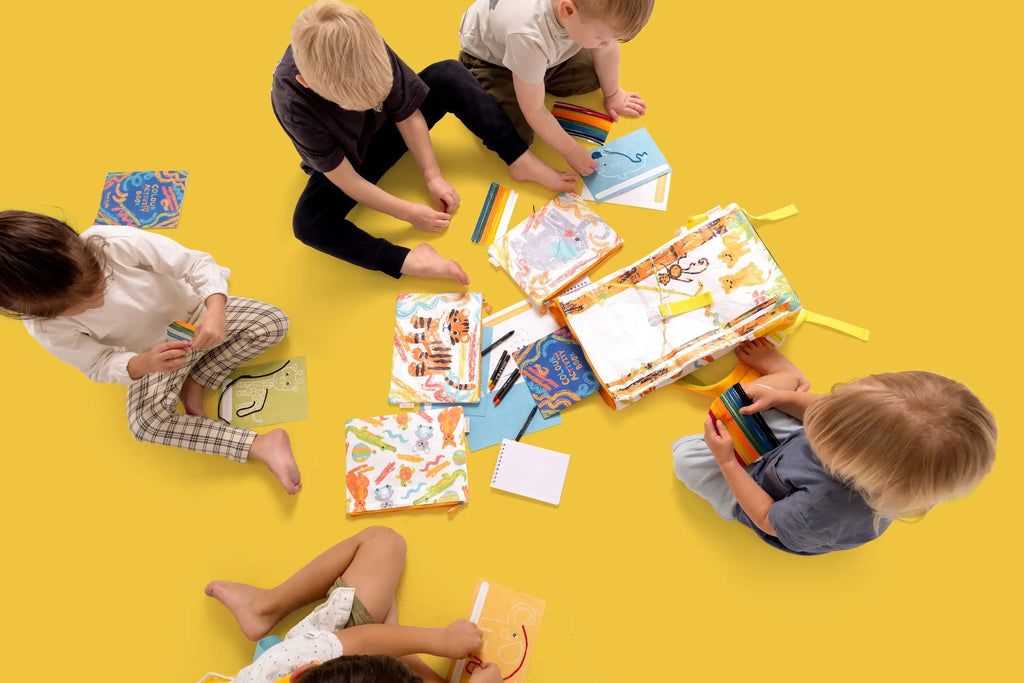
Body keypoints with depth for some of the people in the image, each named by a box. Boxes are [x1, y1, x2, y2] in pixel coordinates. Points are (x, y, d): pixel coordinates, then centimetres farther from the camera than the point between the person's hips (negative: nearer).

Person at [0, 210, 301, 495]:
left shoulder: (117, 242, -34)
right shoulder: (46, 328, -25)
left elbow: (196, 264, -27)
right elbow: (100, 366, -13)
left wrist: (216, 311, -45)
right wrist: (144, 364, -36)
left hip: (194, 313, 0)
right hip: (148, 354, 0)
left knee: (273, 323, -19)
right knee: (144, 423, -24)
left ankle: (194, 381, -12)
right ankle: (259, 446, -28)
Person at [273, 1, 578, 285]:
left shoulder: (370, 50, -30)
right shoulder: (292, 103, -36)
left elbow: (407, 115, -16)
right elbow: (345, 179, -29)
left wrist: (433, 176, -19)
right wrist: (409, 212, -26)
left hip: (387, 129, 3)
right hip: (348, 159, -2)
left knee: (448, 75, -16)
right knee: (309, 224, -30)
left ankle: (520, 161, -18)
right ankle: (409, 260, -39)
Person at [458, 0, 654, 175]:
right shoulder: (528, 36, -45)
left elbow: (606, 50, -7)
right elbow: (534, 111, -33)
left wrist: (612, 94, 8)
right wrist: (571, 151, -24)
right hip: (489, 58, -5)